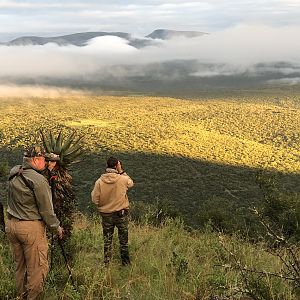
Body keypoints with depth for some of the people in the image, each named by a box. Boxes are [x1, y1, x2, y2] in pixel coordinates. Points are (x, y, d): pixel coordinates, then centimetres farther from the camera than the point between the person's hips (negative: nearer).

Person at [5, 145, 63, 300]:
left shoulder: (14, 175, 3)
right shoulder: (38, 180, -18)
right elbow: (46, 210, -14)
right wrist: (57, 228, 0)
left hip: (11, 225, 8)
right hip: (31, 228, -8)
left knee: (20, 265, 20)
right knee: (37, 268, 4)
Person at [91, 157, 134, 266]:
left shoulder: (100, 181, -13)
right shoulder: (123, 179, -15)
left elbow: (94, 199, -9)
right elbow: (131, 183, 9)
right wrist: (121, 171, 2)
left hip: (106, 215, 1)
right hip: (121, 214, -1)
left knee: (107, 240, 15)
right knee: (123, 240, 15)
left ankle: (107, 263, 22)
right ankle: (125, 263, 25)